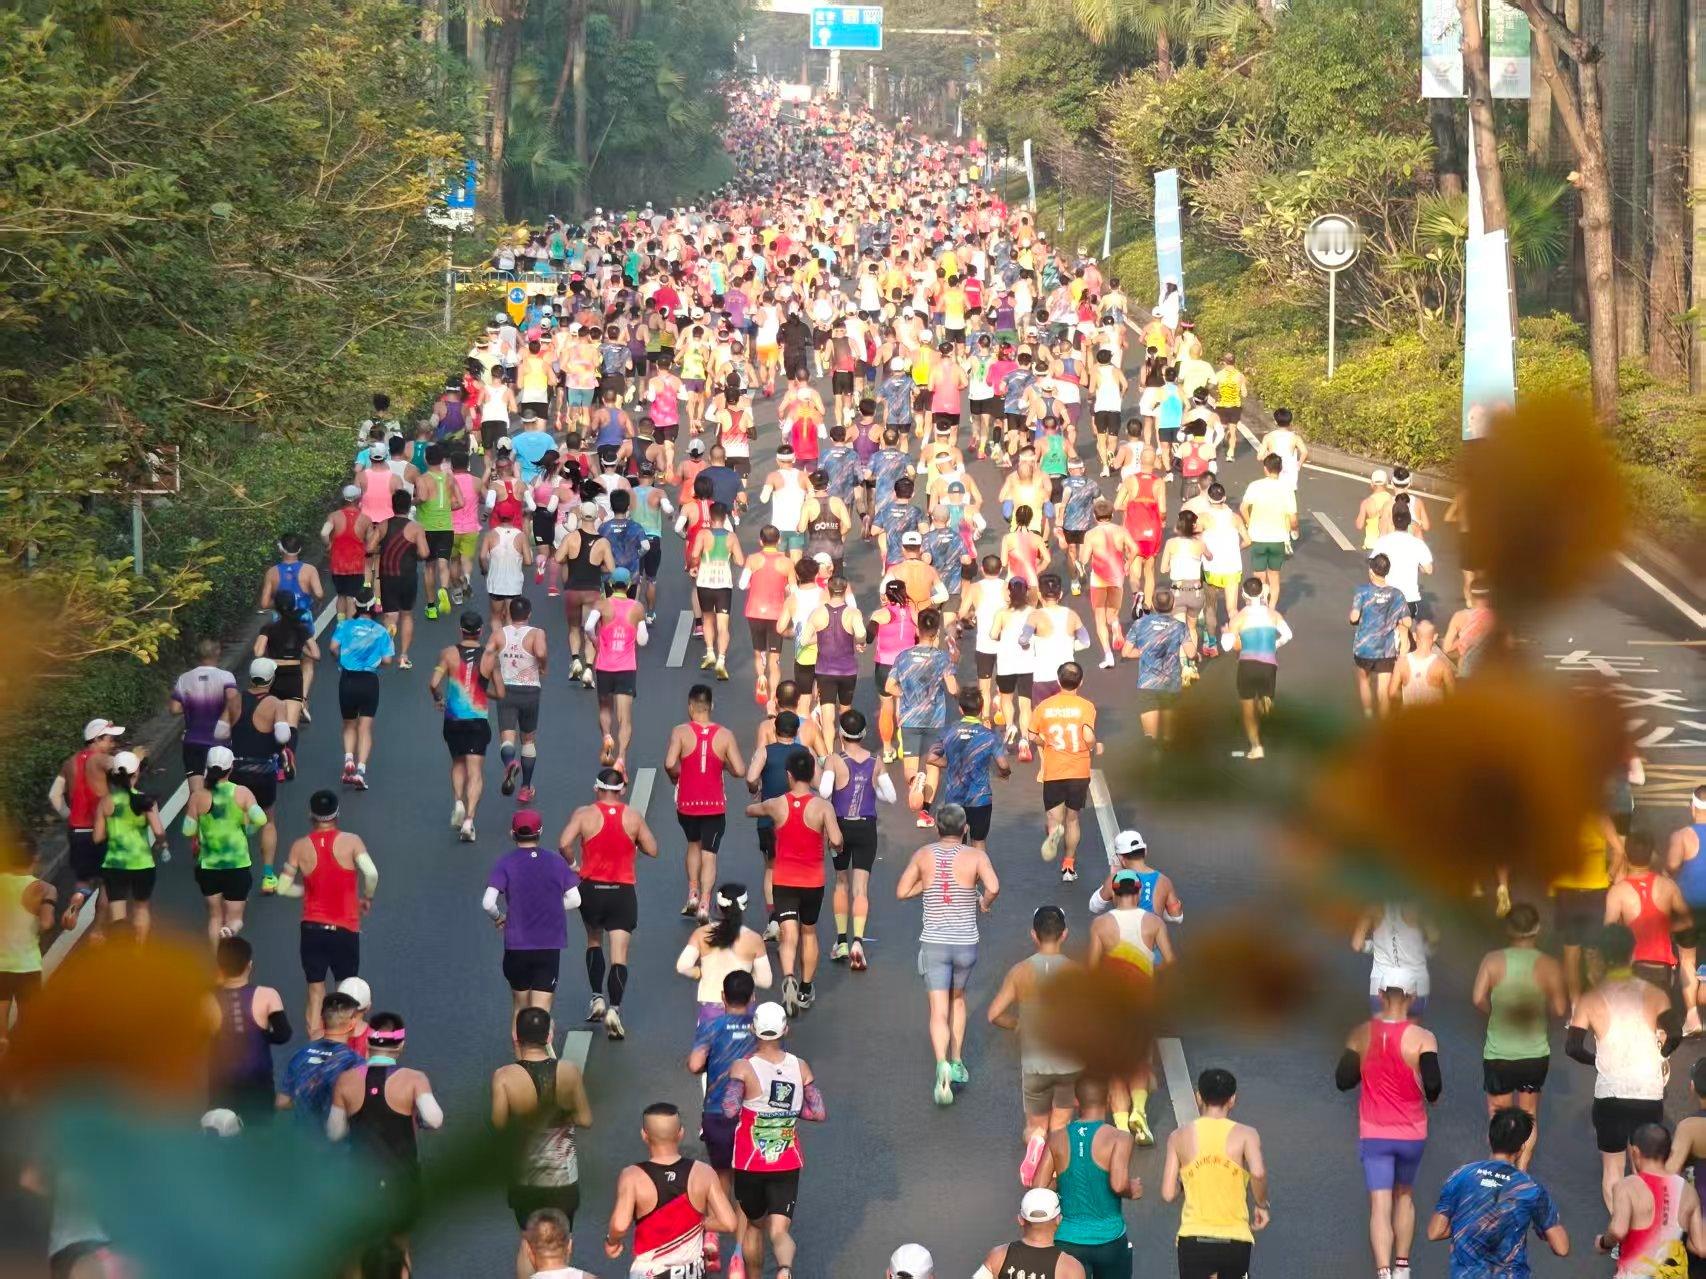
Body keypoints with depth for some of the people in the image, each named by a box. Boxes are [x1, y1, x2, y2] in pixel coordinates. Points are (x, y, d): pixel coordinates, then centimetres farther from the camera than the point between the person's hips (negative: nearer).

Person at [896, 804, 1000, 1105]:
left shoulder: (924, 855, -1)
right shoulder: (976, 856, -7)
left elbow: (901, 892, 3)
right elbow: (993, 887, -23)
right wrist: (984, 903, -2)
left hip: (933, 942, 0)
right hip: (965, 943, 0)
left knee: (939, 1011, -3)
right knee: (958, 998, 25)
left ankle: (943, 1065, -25)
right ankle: (957, 1062, 26)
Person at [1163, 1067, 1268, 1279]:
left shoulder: (1179, 1136, 2)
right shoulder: (1245, 1134, -2)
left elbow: (1168, 1194, 0)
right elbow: (1258, 1172, -22)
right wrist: (1262, 1204, -3)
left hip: (1194, 1240, 0)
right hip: (1235, 1239, 1)